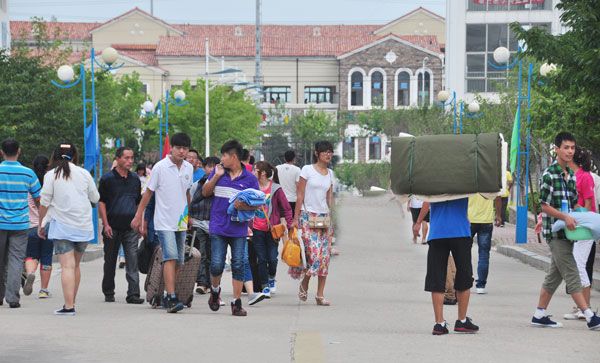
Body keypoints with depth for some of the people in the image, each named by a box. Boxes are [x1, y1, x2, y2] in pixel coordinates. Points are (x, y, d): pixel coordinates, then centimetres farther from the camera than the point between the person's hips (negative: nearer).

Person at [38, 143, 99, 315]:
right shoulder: (84, 174, 4)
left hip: (62, 227, -3)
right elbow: (95, 198, 13)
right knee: (76, 265, 16)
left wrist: (41, 224, 9)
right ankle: (72, 302, 24)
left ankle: (69, 306, -18)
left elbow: (44, 203, -3)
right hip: (83, 227, 3)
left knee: (67, 266, -9)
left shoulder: (51, 175, -4)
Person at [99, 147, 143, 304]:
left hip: (131, 228, 3)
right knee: (110, 262, 7)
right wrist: (106, 224, -11)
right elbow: (101, 202, -3)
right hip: (112, 227, -3)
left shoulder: (135, 179, 12)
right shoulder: (107, 179, -2)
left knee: (133, 262, -6)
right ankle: (108, 293, 19)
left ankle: (133, 294, -7)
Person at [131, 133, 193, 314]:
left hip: (181, 222, 6)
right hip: (164, 222, -6)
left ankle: (169, 296, 16)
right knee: (171, 258, -18)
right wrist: (138, 216, -2)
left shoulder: (189, 168, 8)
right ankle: (171, 298, -23)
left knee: (178, 261, 7)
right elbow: (148, 192, -2)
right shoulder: (160, 167, -8)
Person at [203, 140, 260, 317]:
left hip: (239, 229, -1)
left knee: (238, 265, 0)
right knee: (217, 265, -5)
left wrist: (244, 206, -18)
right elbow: (205, 192, 10)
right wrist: (216, 176, -4)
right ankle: (215, 290, 24)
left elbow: (256, 204, 3)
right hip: (218, 228, 1)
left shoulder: (250, 179, 1)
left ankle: (237, 303, 6)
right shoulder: (218, 171, 7)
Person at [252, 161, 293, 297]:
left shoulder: (275, 189, -6)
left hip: (272, 229, -2)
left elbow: (286, 208, -2)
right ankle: (265, 287, 12)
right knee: (261, 259, 2)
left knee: (272, 259, -3)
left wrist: (290, 225, -10)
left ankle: (271, 279, 25)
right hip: (257, 230, 2)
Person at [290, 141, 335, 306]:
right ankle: (304, 285, 7)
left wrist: (330, 217, 11)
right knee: (314, 252, -17)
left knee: (324, 255, 0)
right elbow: (300, 196, -4)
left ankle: (320, 295, 4)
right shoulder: (307, 170, -3)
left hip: (324, 217, 5)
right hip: (308, 216, -5)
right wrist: (296, 218, -7)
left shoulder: (330, 173, 13)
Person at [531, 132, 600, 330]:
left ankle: (540, 315, 19)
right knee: (571, 274, -8)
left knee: (555, 274, 11)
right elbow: (545, 206, -12)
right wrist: (564, 217, -23)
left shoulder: (571, 174, 12)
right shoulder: (549, 174, -11)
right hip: (555, 232, -8)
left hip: (566, 231, 8)